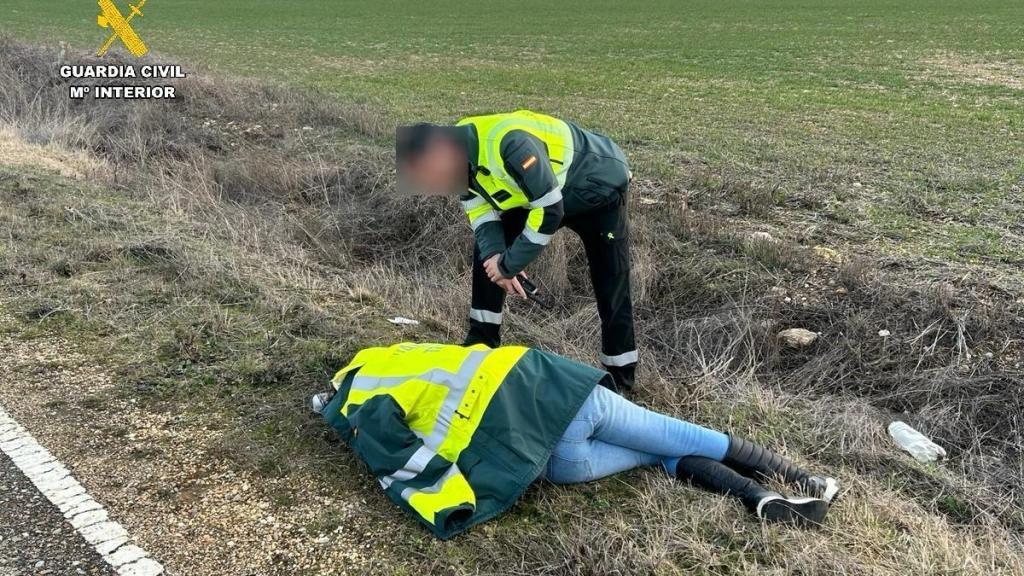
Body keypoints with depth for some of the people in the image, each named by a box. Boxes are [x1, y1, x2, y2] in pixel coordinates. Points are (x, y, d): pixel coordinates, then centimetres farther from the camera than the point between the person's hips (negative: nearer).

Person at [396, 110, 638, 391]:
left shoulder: (508, 142, -40)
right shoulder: (460, 151, -13)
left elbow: (550, 211, -36)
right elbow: (480, 210, -4)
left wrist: (509, 265, -27)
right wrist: (495, 256, -22)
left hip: (598, 187, -8)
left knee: (610, 287, -8)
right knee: (486, 253, 6)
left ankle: (621, 377, 5)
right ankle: (482, 344, 17)